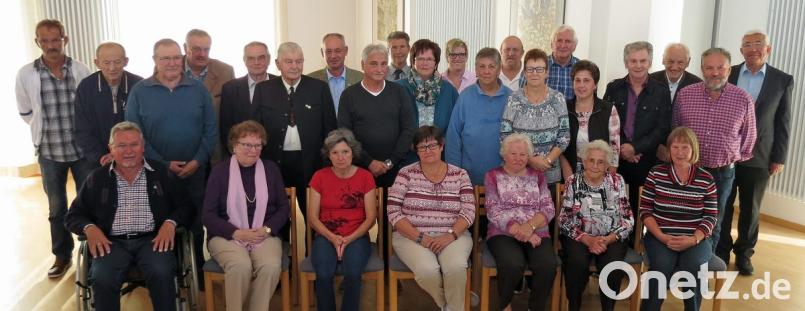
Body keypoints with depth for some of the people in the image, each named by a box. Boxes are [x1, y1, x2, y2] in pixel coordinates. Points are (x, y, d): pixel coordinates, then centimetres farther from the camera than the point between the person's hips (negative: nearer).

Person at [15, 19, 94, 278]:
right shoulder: (25, 75, -4)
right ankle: (62, 256, 27)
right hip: (49, 152, 1)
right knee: (57, 207, 12)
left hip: (82, 149, 0)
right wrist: (47, 129, 6)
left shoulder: (81, 70, -4)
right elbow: (25, 113, 7)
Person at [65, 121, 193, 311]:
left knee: (161, 273, -31)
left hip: (152, 239, -1)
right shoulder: (97, 178, 12)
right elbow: (73, 216, 14)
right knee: (102, 279, -29)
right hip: (112, 242, 1)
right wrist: (90, 228, -8)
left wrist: (170, 223, -12)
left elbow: (185, 206, 9)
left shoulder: (160, 172, 10)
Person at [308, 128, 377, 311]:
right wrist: (332, 238, -13)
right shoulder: (319, 176, 3)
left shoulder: (365, 177, 1)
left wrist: (349, 239, -13)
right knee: (324, 274, -30)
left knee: (352, 273, -31)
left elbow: (371, 217, 0)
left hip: (356, 237, 0)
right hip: (326, 236, 1)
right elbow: (312, 217, 2)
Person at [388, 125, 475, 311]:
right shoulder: (406, 174, 3)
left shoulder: (460, 175, 7)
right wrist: (420, 237, -14)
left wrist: (451, 235, -16)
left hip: (452, 236, 1)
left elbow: (468, 212, 1)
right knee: (427, 270, -30)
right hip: (411, 236, 0)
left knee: (456, 267, -31)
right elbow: (393, 213, -3)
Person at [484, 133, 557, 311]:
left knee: (548, 265, -28)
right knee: (513, 264, -33)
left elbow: (548, 209, 4)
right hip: (503, 234, -2)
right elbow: (494, 212, -5)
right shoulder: (493, 176, 6)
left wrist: (530, 226, -16)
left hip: (537, 233, 2)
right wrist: (520, 233, -16)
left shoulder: (538, 176, 14)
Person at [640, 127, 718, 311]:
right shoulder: (656, 174, 2)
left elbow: (710, 216, 4)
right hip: (660, 236, -1)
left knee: (693, 266, -29)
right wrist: (661, 236, -13)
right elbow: (645, 210, 1)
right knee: (662, 266, -30)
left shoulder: (706, 179, 4)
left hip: (696, 238, 1)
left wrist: (693, 239, -14)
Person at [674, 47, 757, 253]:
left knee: (713, 225, 14)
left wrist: (736, 159, 13)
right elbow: (673, 129, 8)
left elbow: (749, 136, 8)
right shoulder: (684, 95, -3)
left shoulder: (744, 100, -4)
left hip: (722, 173, 0)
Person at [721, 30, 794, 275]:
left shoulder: (783, 80, 1)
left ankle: (744, 254, 27)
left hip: (759, 157, 0)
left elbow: (783, 123, 2)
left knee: (750, 210, 11)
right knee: (722, 207, 9)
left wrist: (779, 158, -2)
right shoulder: (727, 74, 1)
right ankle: (721, 252, 25)